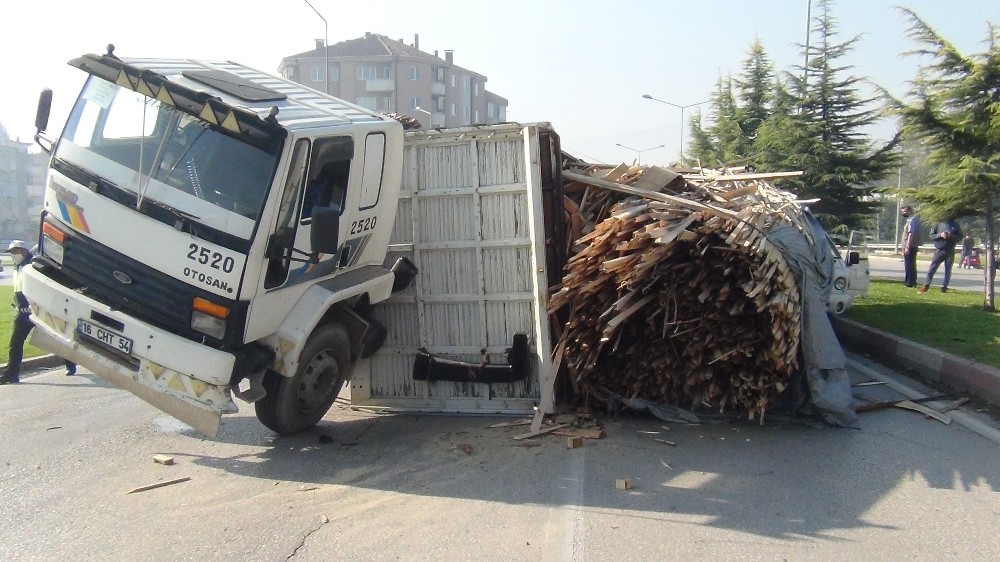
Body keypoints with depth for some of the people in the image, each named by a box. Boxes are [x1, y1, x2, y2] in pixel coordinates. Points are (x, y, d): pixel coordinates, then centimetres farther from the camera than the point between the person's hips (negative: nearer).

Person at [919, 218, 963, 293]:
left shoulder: (955, 225, 4)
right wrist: (940, 235, -15)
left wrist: (951, 236, -14)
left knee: (948, 271, 4)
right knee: (932, 269, -4)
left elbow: (960, 237, 4)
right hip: (939, 250, -1)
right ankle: (926, 286, 0)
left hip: (950, 252, 1)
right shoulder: (938, 224, 2)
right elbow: (931, 235, 2)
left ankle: (944, 287, 9)